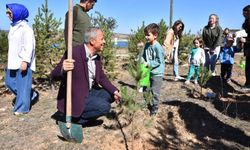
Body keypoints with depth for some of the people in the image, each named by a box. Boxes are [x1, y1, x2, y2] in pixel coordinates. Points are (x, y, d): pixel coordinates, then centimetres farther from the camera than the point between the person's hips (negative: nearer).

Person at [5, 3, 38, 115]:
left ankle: (22, 107, 11)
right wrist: (11, 60, 21)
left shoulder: (25, 28, -13)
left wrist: (25, 61, -25)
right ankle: (31, 95, 28)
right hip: (14, 61, 10)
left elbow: (29, 46, -19)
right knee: (9, 82, 15)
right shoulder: (13, 27, 14)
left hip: (23, 62, -10)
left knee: (23, 84, -1)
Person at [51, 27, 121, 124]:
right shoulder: (73, 53, -23)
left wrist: (114, 91, -2)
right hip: (75, 97, -8)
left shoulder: (97, 57, 2)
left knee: (111, 95, 8)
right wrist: (63, 70, -47)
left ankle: (85, 113, 10)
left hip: (89, 92, 9)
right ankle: (75, 117, -1)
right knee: (104, 107, -20)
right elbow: (54, 75, -24)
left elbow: (102, 77, 12)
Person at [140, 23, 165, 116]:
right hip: (148, 72, 7)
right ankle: (147, 104, 36)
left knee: (155, 92, 1)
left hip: (157, 73, -7)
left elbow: (159, 61, -20)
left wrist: (148, 64, -21)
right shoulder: (147, 45, 2)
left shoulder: (158, 47, -20)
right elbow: (143, 56, 13)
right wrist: (143, 61, -7)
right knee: (146, 90, 17)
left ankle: (155, 108, 17)